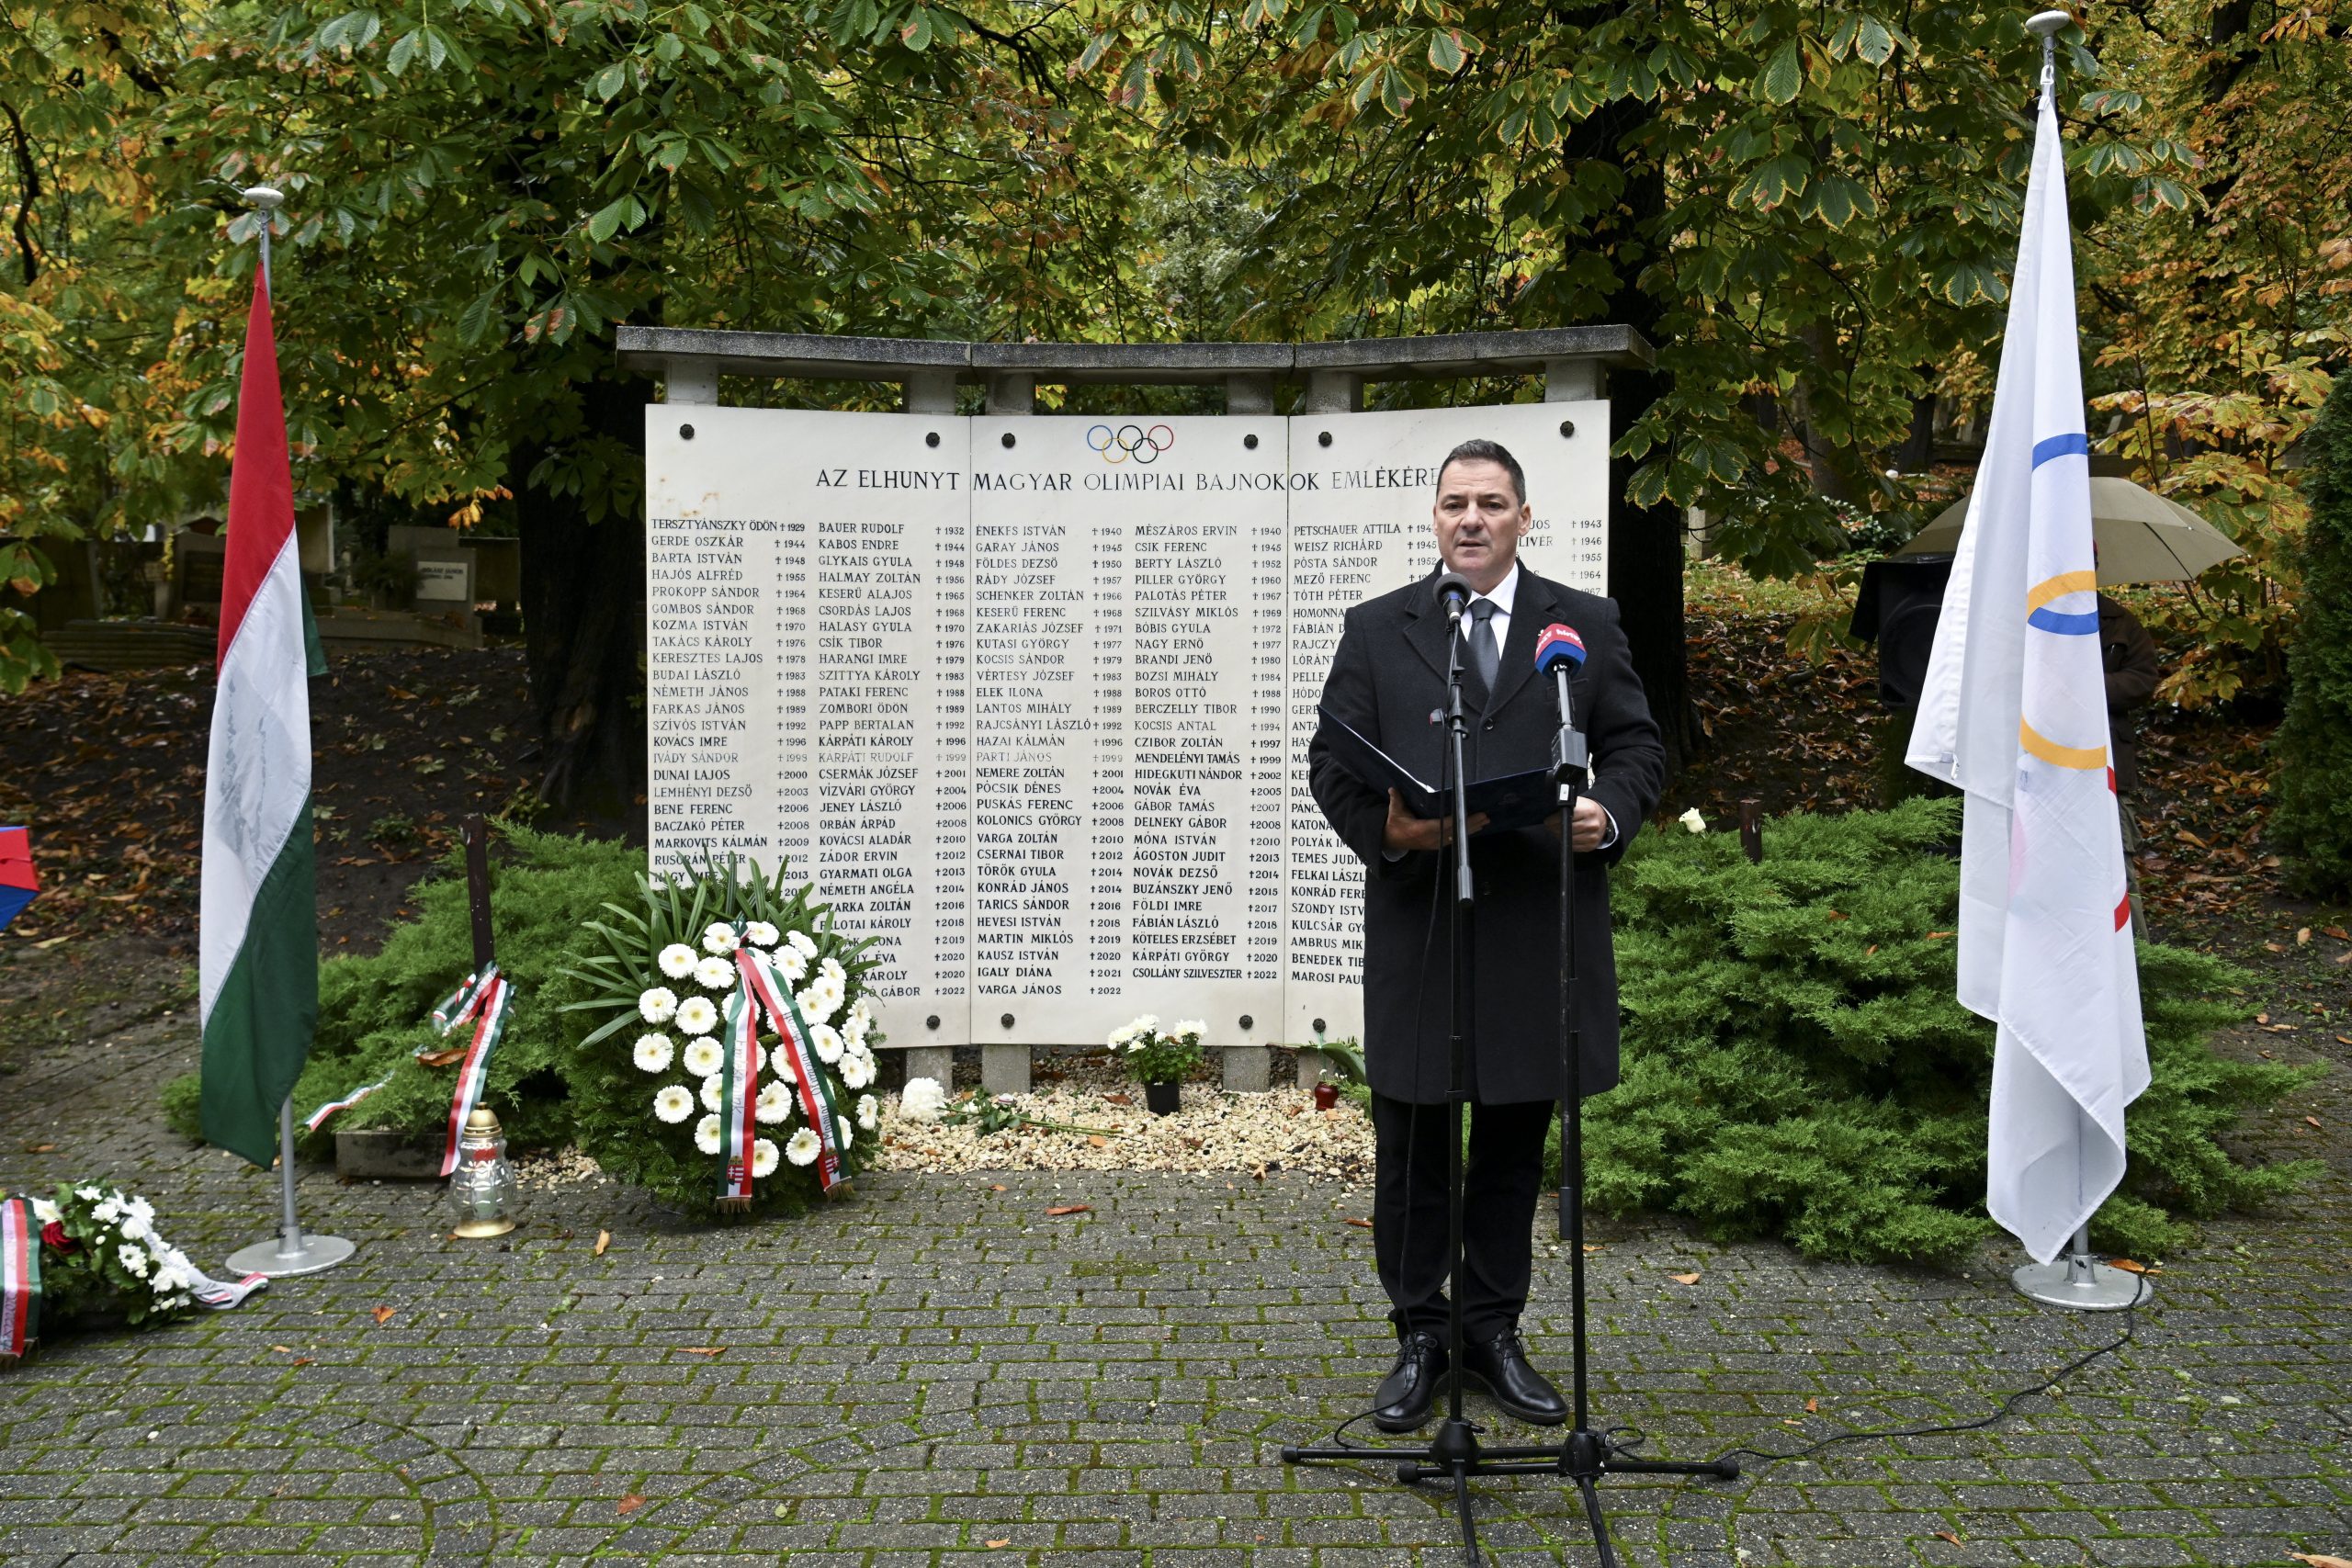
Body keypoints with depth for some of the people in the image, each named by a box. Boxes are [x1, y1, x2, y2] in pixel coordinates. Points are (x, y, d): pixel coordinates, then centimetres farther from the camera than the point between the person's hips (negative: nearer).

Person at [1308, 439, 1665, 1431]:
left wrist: (1611, 814, -12)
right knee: (1413, 1143, 5)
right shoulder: (1376, 630, 7)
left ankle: (1493, 1332, 25)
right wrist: (1380, 828, -16)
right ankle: (1419, 1338, 19)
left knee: (1515, 1141, 11)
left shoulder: (1586, 625, 9)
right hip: (1417, 923, -1)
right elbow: (1332, 763, 4)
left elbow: (1636, 747, 9)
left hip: (1540, 926, 1)